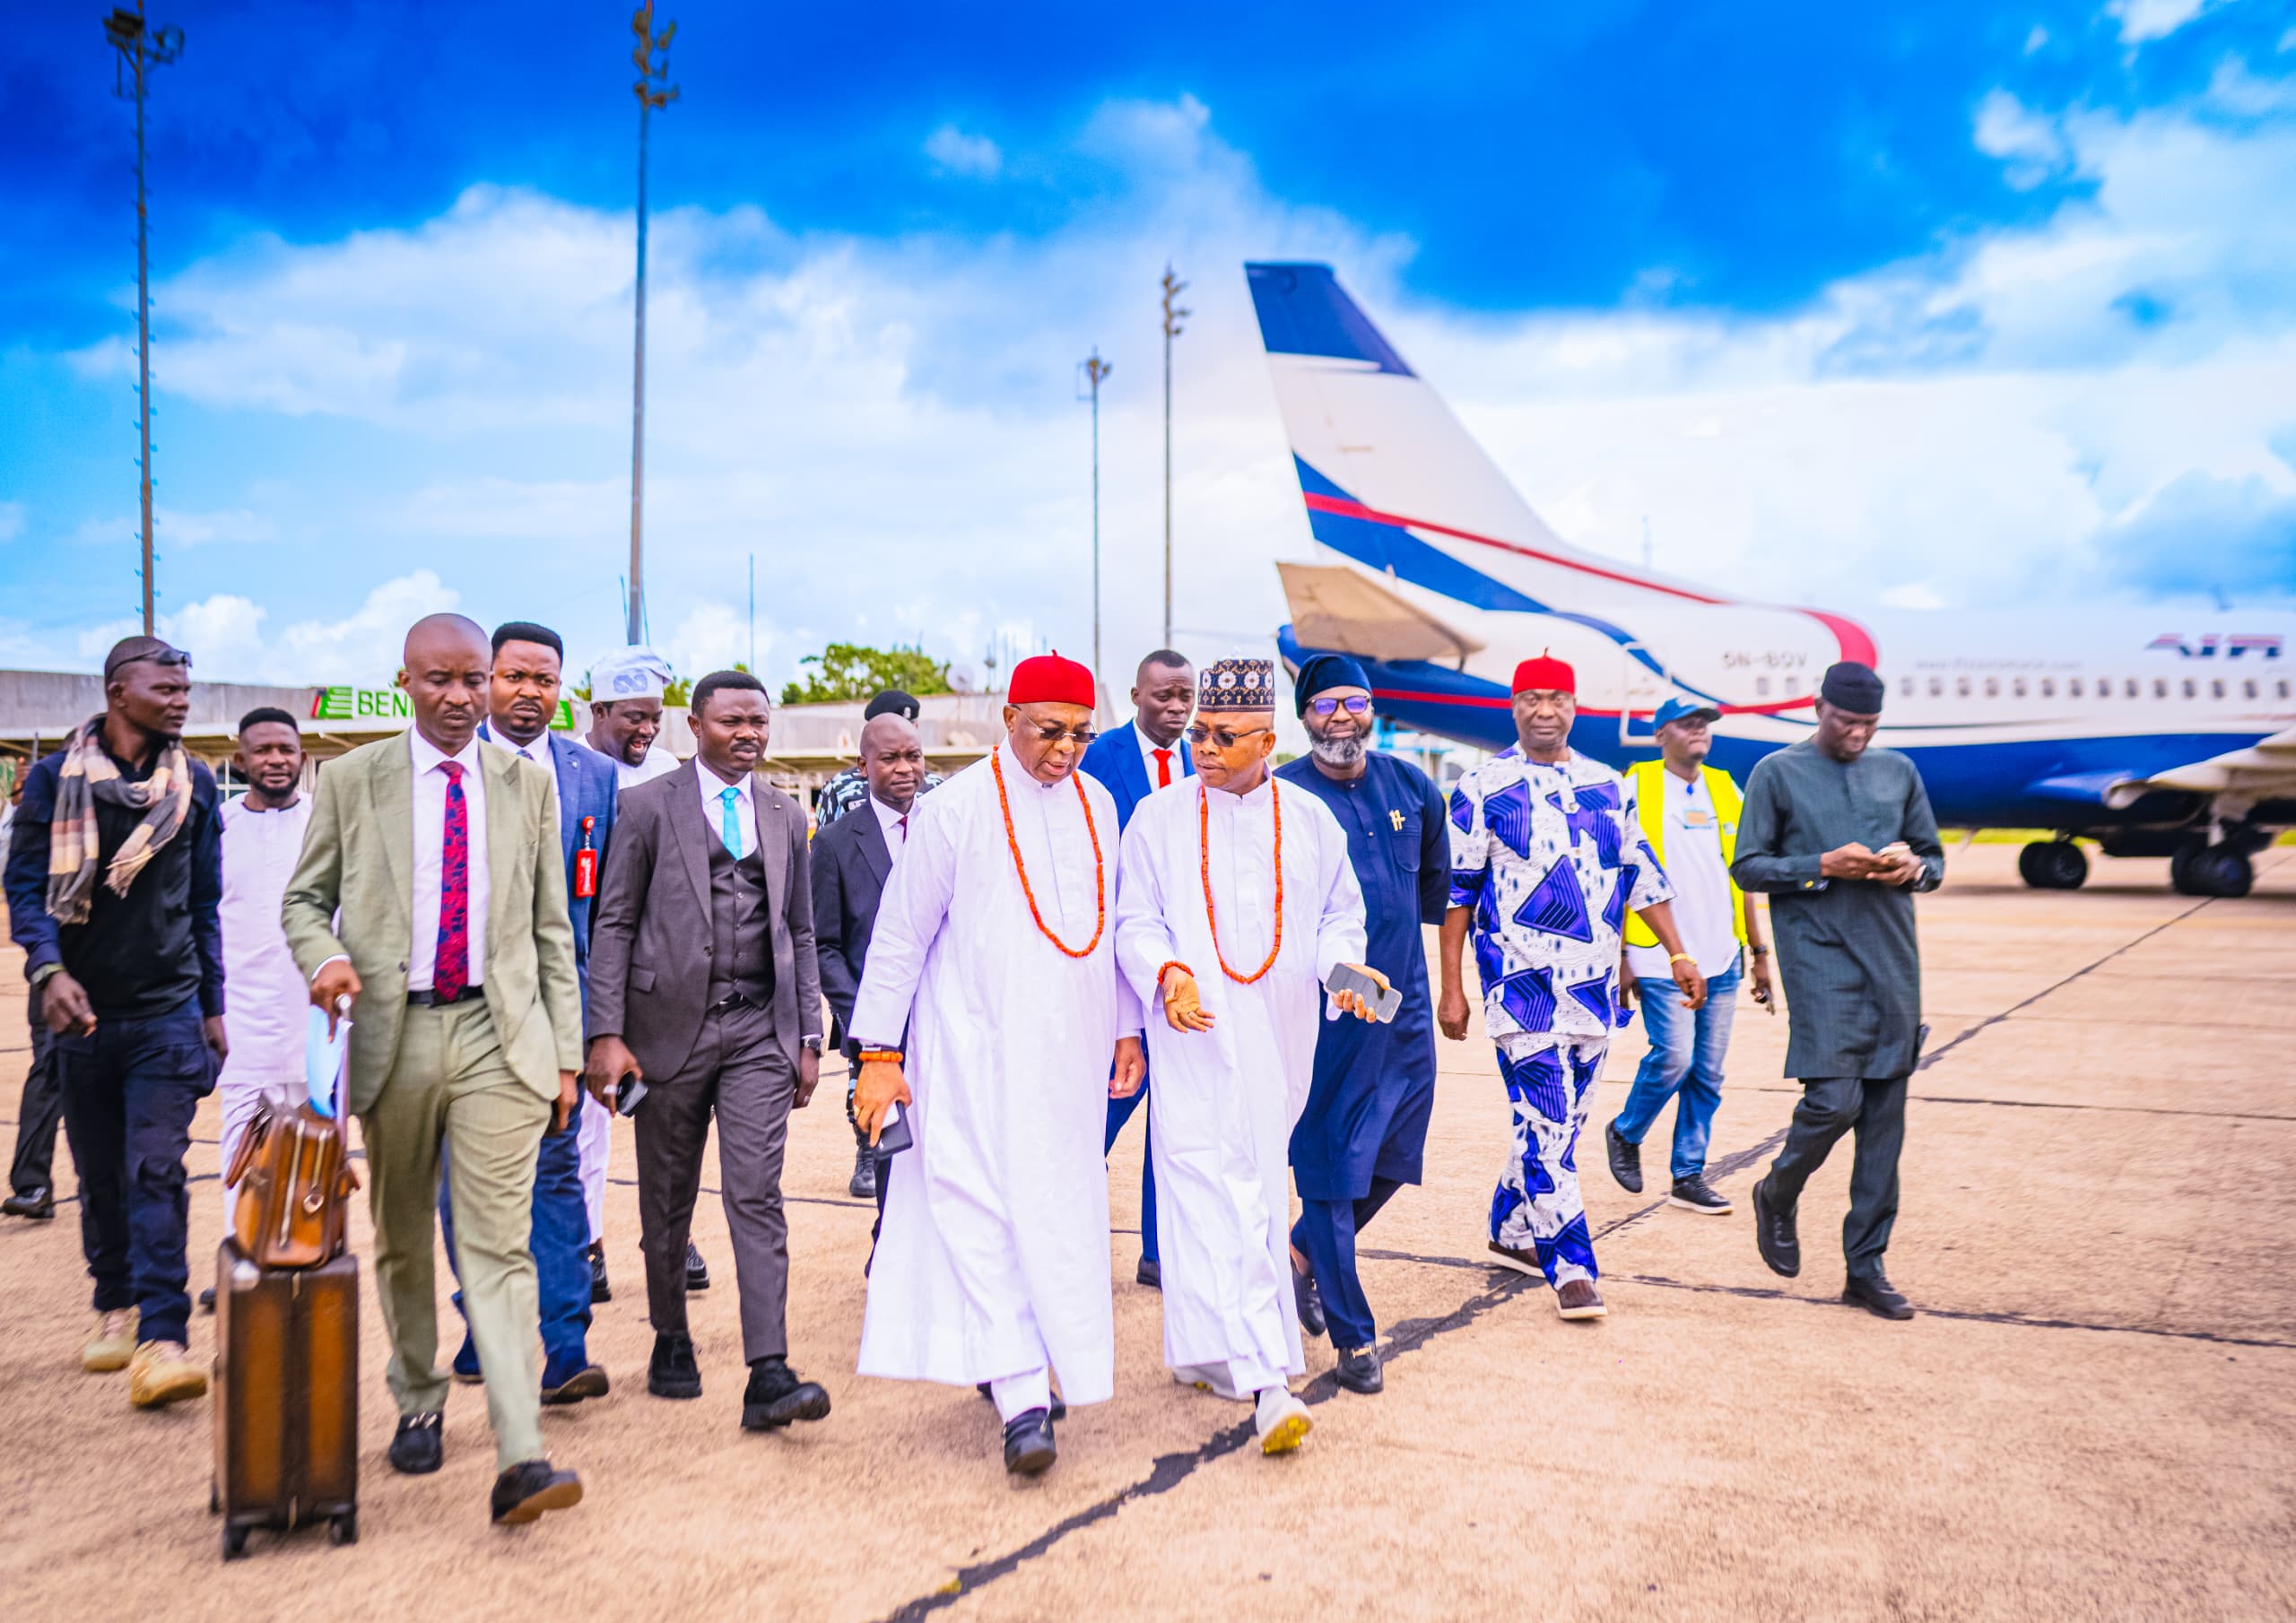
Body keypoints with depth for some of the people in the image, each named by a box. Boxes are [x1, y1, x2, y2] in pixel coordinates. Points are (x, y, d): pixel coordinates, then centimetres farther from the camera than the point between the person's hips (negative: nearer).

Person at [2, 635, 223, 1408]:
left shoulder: (194, 783, 5)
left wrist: (213, 1006, 11)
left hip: (167, 1010, 0)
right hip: (83, 1011, 1)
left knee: (156, 1172, -9)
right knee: (100, 1177, 12)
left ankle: (161, 1341, -10)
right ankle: (116, 1308, 30)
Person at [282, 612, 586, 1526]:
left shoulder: (528, 784, 7)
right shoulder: (352, 781, 4)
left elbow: (550, 928, 8)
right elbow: (305, 897, 11)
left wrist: (566, 1054, 5)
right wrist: (324, 958, -13)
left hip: (499, 1037, -1)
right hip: (394, 1035, 1)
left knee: (498, 1245, -8)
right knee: (401, 1241, 14)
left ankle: (520, 1459, -12)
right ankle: (417, 1406, 35)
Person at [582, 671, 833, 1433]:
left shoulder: (787, 817, 11)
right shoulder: (647, 805, 1)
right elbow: (614, 924, -2)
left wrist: (809, 1038, 8)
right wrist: (606, 1034, -10)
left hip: (760, 1029, 2)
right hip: (670, 1023, -1)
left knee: (757, 1196, -7)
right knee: (667, 1200, 11)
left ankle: (768, 1376, -9)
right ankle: (671, 1343, 30)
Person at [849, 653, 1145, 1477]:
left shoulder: (1095, 804, 9)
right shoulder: (954, 808, -6)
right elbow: (899, 936, -4)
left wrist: (1125, 1029, 15)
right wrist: (879, 1052, -6)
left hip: (1069, 1054, 5)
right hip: (976, 1052, -5)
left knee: (1060, 1214, 8)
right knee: (986, 1213, -9)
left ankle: (1006, 1360, 26)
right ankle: (1022, 1401, -8)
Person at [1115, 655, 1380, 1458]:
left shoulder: (1309, 820, 9)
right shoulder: (1159, 818, 3)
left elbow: (1340, 912, 13)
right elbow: (1136, 921, 2)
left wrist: (1341, 965, -7)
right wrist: (1168, 973, -17)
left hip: (1281, 1037, 3)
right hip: (1197, 1033, -3)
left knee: (1258, 1187, 11)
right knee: (1216, 1191, -13)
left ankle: (1202, 1350, 30)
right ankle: (1265, 1382, -16)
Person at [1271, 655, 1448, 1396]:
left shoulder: (1413, 788, 6)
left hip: (1404, 1002, 5)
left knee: (1395, 1155, 13)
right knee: (1330, 1161, 0)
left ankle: (1305, 1252, 38)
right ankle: (1354, 1336, 13)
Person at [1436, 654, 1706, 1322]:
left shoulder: (1609, 786, 11)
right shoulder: (1483, 788, -3)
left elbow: (1642, 876, 16)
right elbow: (1455, 889, -3)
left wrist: (1678, 954, 10)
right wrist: (1451, 987, -7)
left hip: (1595, 979, 5)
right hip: (1522, 977, -5)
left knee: (1557, 1118, 12)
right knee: (1546, 1122, -8)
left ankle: (1511, 1231, 28)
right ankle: (1571, 1268, -2)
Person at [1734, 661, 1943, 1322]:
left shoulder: (1899, 772, 14)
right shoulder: (1777, 773, 2)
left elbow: (1935, 859, 20)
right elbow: (1748, 867, 0)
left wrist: (1913, 866, -3)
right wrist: (1824, 866, -14)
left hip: (1894, 960, 5)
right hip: (1820, 960, -4)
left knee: (1885, 1116, 4)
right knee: (1834, 1099, -13)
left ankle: (1866, 1267, 12)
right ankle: (1777, 1195, 18)